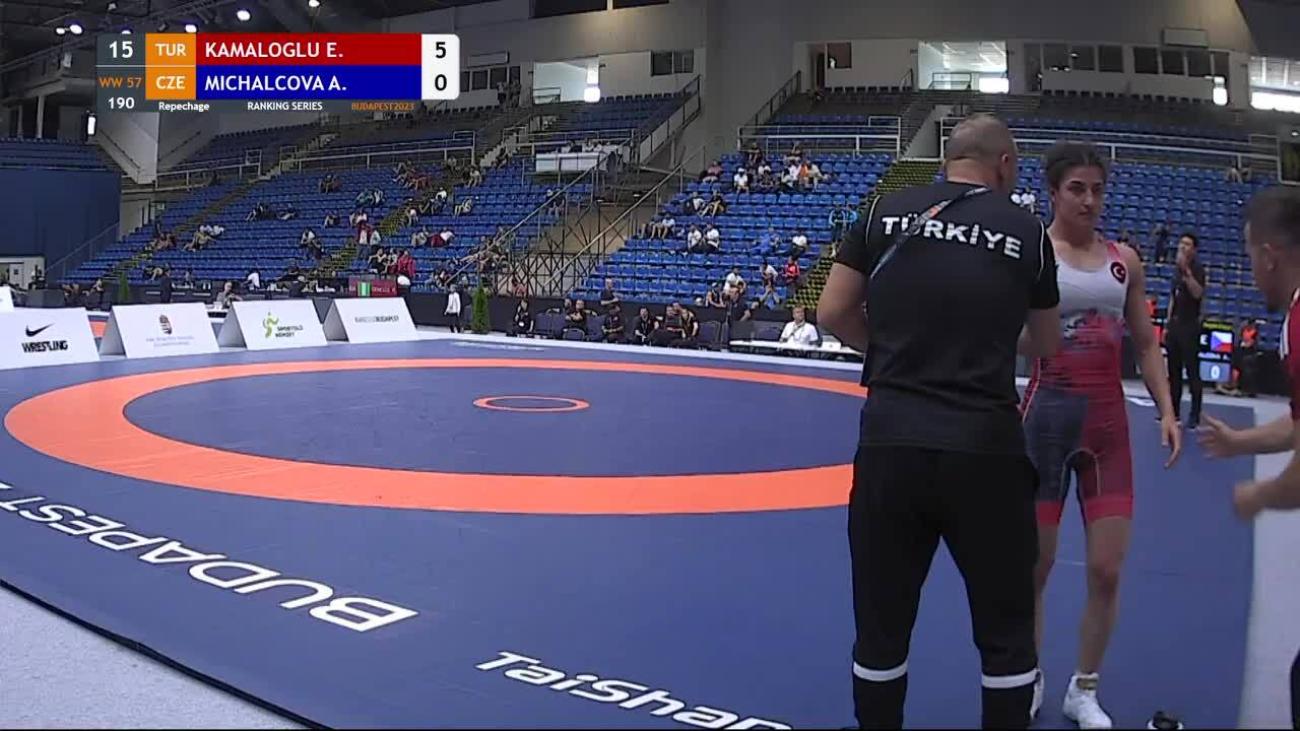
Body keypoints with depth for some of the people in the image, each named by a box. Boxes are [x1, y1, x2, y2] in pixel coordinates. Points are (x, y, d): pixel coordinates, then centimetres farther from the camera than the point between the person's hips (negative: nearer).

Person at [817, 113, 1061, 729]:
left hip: (889, 443, 2)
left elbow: (832, 315, 6)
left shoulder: (885, 214, 5)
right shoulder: (1026, 230, 4)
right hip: (985, 449, -1)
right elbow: (1046, 348, 16)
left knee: (881, 626, 16)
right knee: (1006, 632, 16)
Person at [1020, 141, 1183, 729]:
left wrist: (1167, 410, 4)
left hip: (1108, 420, 4)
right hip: (1048, 413, -4)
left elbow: (1146, 344, 14)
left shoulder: (1124, 260, 8)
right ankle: (1028, 683, 27)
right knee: (1032, 567, 6)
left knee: (1107, 570, 4)